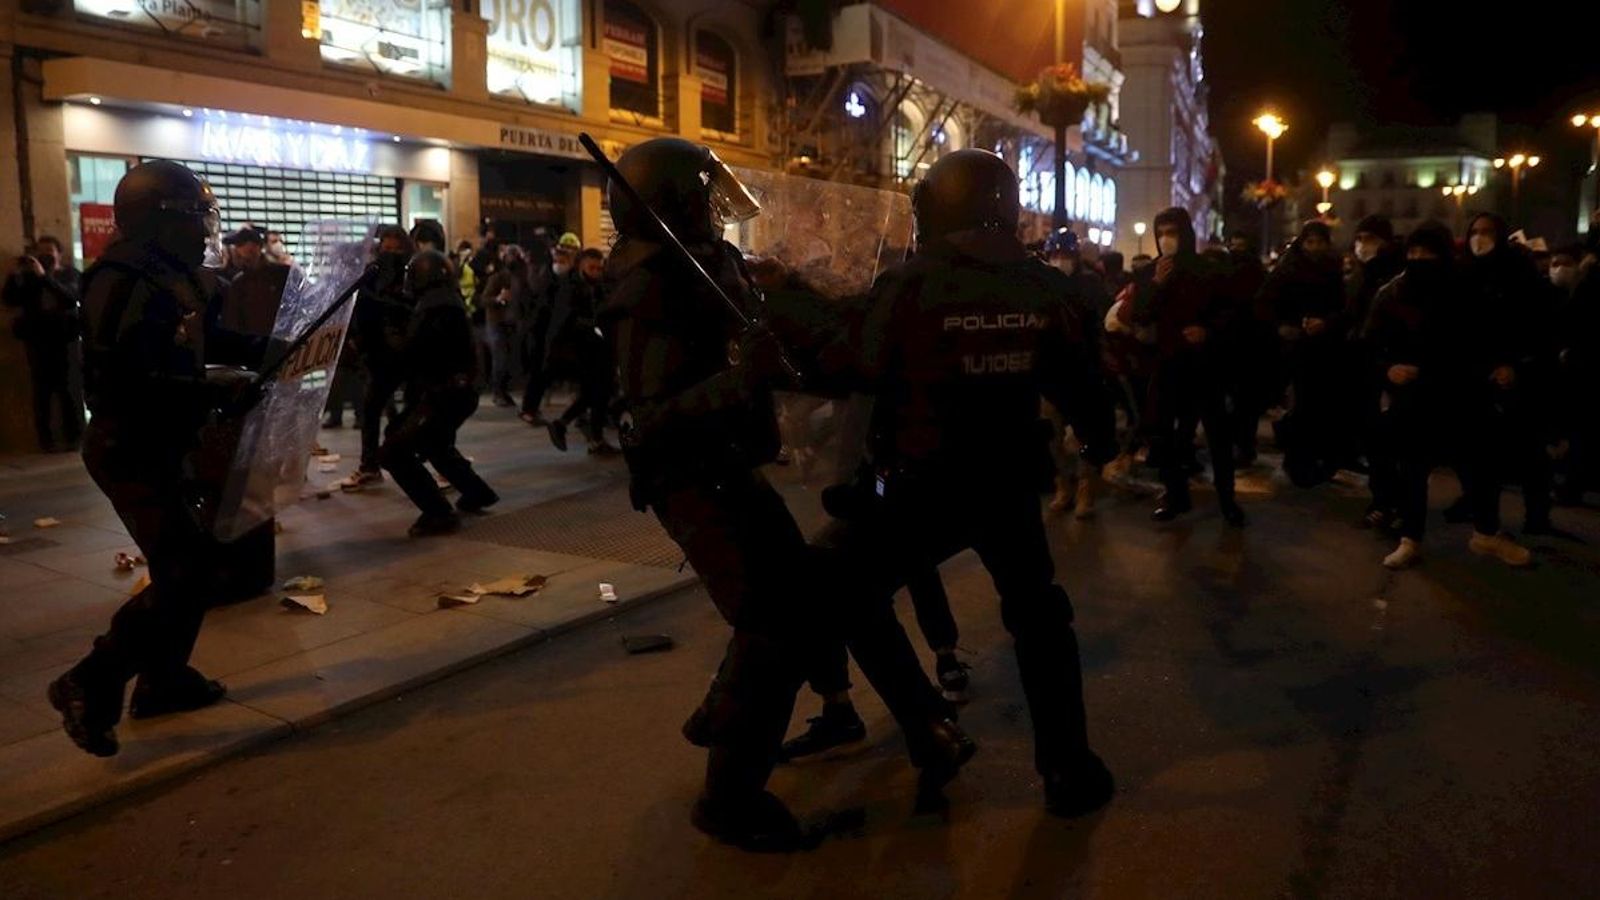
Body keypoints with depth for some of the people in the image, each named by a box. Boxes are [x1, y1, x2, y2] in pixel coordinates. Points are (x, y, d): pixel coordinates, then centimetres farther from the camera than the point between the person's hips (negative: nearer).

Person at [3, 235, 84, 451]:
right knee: (42, 391, -1)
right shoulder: (28, 276, 10)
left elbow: (71, 297, -13)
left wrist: (44, 276, -20)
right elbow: (10, 300, 1)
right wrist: (16, 274, -9)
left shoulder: (69, 274, 6)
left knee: (70, 389, -4)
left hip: (66, 338, -2)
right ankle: (45, 440, 2)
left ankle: (74, 437, 1)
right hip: (37, 340, 2)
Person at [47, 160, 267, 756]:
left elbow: (200, 341, 23)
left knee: (197, 558, 15)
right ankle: (89, 686, 2)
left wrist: (261, 350, 9)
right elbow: (124, 382, -30)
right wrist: (215, 393, -26)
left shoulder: (172, 276, 8)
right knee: (181, 573, -10)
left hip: (158, 447, 10)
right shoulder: (124, 283, -21)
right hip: (130, 451, -10)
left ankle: (163, 679, 29)